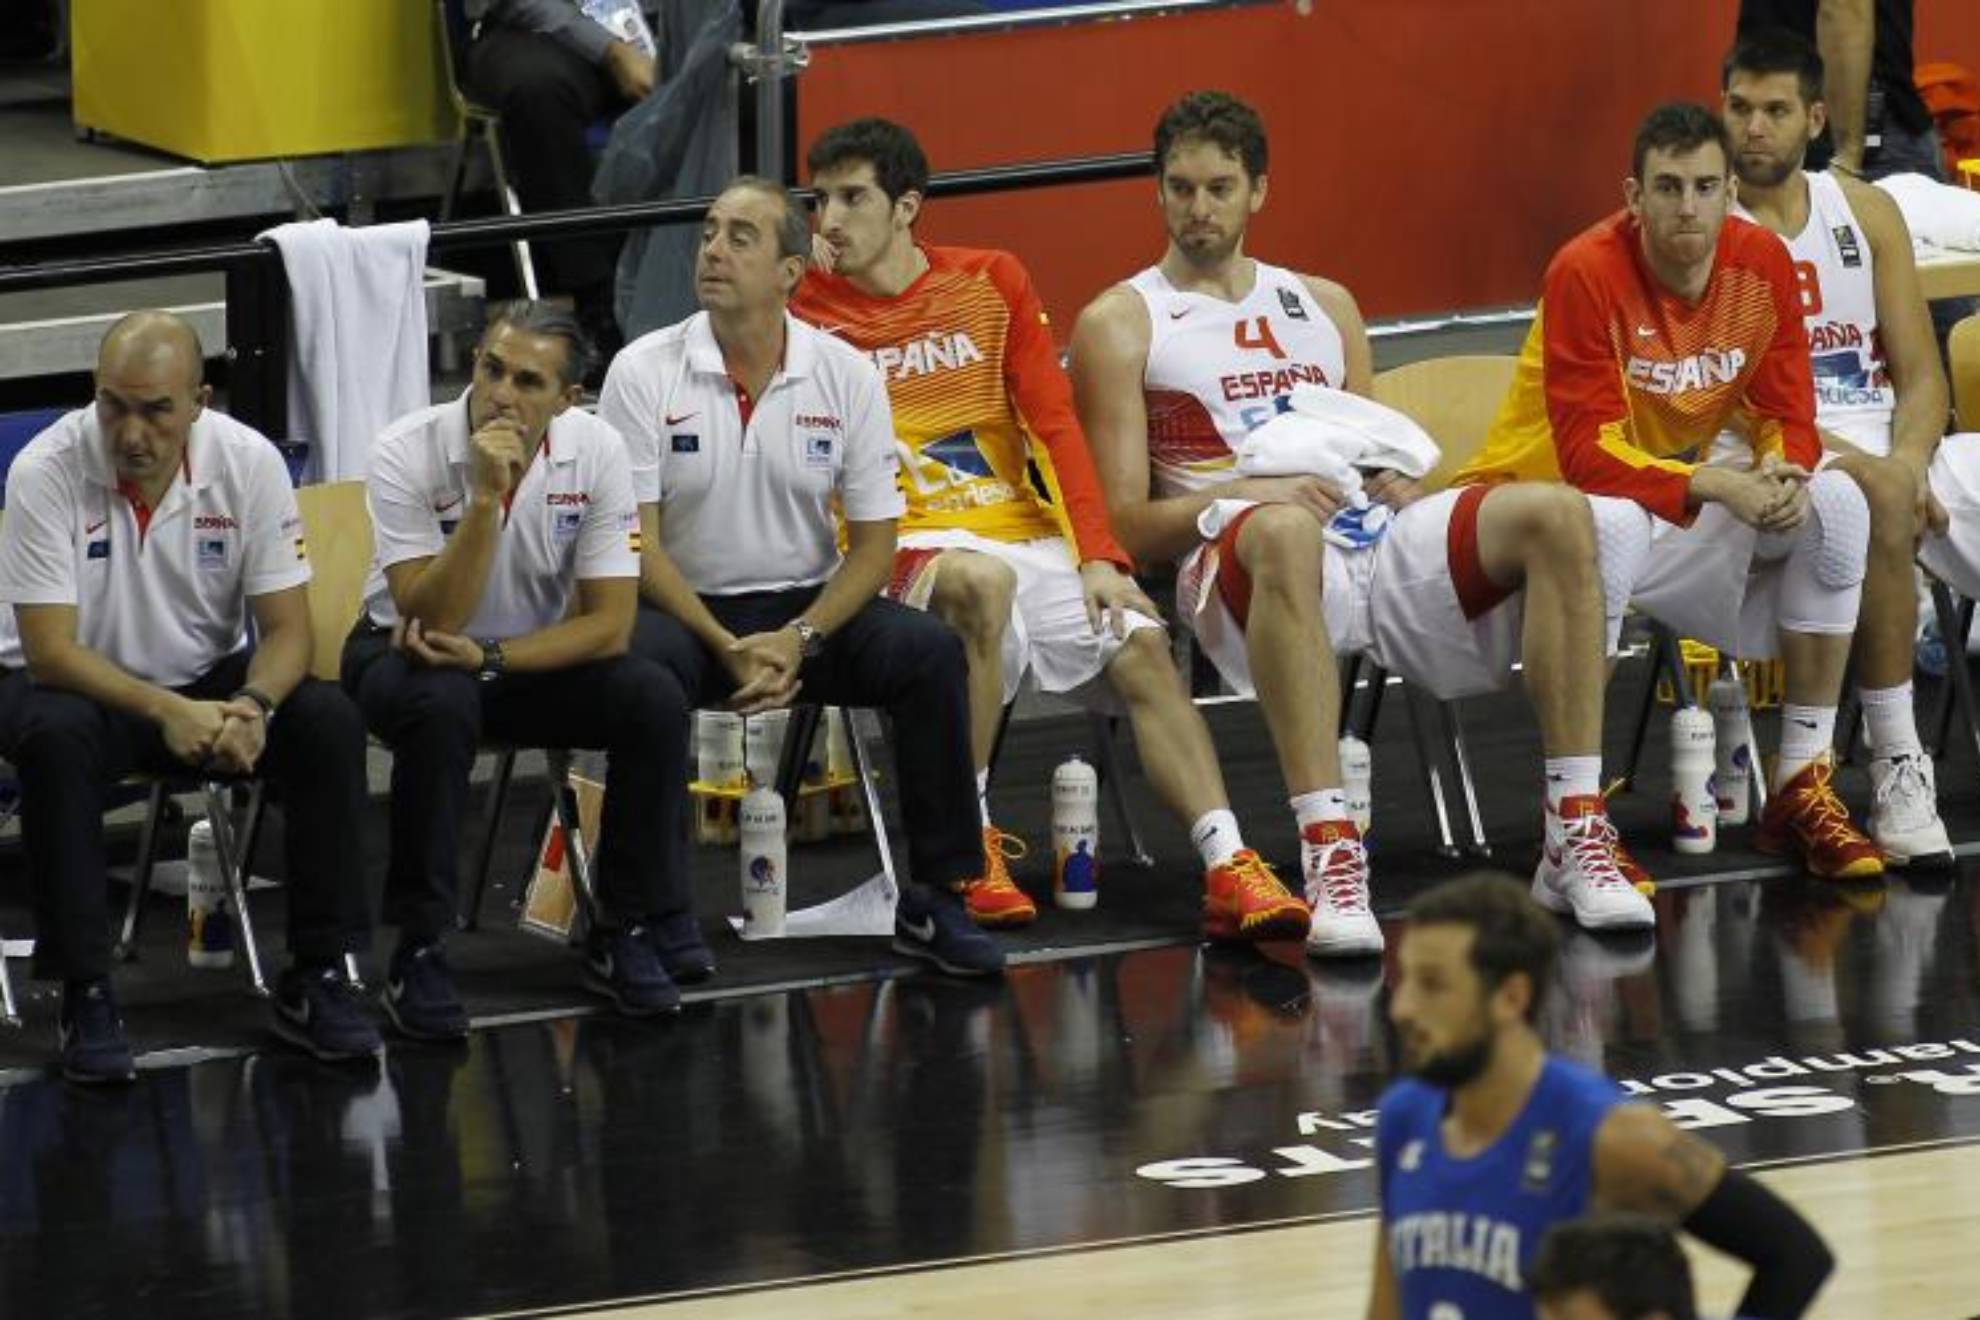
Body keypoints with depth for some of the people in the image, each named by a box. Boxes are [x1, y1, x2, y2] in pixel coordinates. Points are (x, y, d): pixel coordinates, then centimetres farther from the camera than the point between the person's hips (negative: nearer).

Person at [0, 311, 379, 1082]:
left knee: (328, 721, -23)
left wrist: (249, 706, -31)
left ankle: (316, 978, -12)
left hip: (209, 680, 3)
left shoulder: (249, 462, -12)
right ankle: (84, 994, -25)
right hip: (79, 685, -3)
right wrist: (164, 712, -36)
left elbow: (287, 626, -9)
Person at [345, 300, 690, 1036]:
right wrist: (486, 498, -38)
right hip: (414, 656, -3)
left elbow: (609, 623, -14)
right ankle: (417, 953, -25)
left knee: (654, 701, -23)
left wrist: (490, 657, -26)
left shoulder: (596, 453, -14)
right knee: (442, 705, -37)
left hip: (538, 655, 3)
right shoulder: (407, 455, -22)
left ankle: (621, 932, -5)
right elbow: (429, 618, -29)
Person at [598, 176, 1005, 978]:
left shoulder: (846, 377, -1)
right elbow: (636, 542, -9)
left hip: (807, 608, 2)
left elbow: (874, 543, 0)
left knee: (929, 653, -23)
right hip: (685, 609, -2)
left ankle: (934, 899, -12)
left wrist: (798, 640, -17)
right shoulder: (643, 373, -6)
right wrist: (726, 646, -21)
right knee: (647, 663, -36)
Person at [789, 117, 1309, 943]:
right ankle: (969, 843, -27)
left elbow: (1054, 424, 6)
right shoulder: (804, 312, 4)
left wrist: (1098, 559, -5)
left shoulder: (992, 283, 11)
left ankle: (1229, 872, -25)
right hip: (904, 548, -4)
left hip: (1022, 529, 4)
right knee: (979, 582, -37)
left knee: (1141, 647, -19)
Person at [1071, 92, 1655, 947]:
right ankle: (1328, 851, -51)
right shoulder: (1119, 324, 11)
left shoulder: (1324, 306, 27)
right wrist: (1247, 492, -16)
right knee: (1284, 533, -43)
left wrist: (1394, 486, 0)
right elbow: (1125, 525, 2)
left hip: (1369, 546, 5)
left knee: (1559, 517, -21)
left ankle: (1575, 837, -24)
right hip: (1238, 556, -5)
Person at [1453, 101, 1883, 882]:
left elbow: (1788, 416, 0)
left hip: (1679, 496, 6)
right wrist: (1716, 486, -35)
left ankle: (1801, 788, -7)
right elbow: (1587, 456, -25)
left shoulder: (1761, 262, -5)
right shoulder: (1586, 273, -22)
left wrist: (1781, 472, -24)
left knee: (1837, 506, -12)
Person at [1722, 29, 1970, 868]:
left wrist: (1908, 457, -14)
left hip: (1886, 443, 5)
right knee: (1880, 499, -37)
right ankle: (1896, 767, -37)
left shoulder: (1865, 213, 12)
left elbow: (1920, 372, 8)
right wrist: (1849, 455, -22)